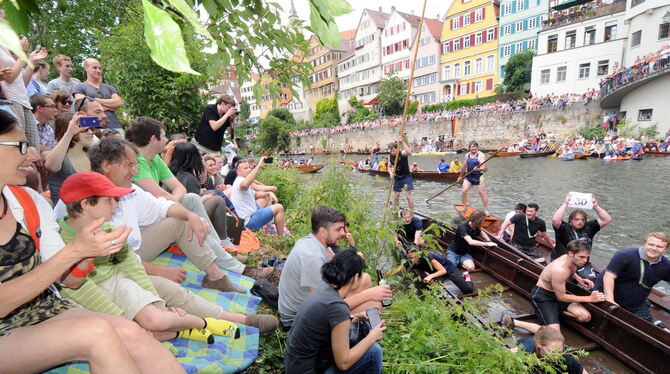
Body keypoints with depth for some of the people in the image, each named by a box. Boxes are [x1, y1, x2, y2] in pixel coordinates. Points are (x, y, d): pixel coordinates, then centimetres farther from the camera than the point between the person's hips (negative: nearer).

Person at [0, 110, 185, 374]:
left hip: (47, 310, 4)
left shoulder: (29, 200, 2)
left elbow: (66, 277, 2)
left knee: (129, 333, -25)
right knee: (97, 331, -31)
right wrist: (74, 251, -27)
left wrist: (90, 249, -19)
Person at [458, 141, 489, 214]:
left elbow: (483, 167, -18)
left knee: (482, 193, -2)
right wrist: (461, 176, 27)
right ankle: (464, 207, 12)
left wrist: (478, 169, -40)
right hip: (468, 176, 5)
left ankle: (486, 210, 8)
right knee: (464, 191, -6)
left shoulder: (481, 155, -9)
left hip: (478, 177, -5)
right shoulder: (467, 155, 9)